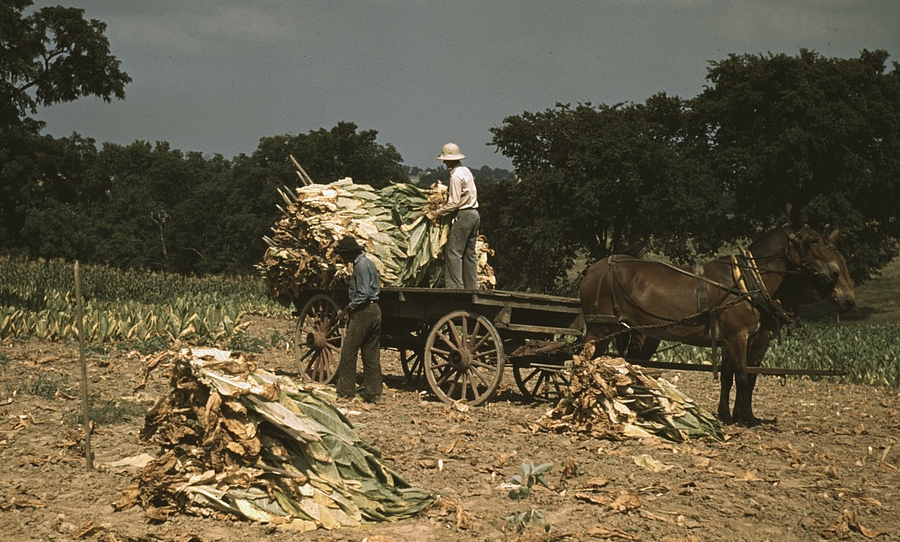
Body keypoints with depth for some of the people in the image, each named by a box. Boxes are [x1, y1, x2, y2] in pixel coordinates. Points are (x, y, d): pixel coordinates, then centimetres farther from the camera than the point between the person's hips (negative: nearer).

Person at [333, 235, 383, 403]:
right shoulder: (368, 263, 16)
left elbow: (364, 293, -20)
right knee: (371, 354, 10)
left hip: (363, 312, -10)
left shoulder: (361, 265, -13)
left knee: (348, 353, -4)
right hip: (374, 310, 10)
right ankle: (374, 394, 11)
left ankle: (345, 393, -2)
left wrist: (348, 308, -12)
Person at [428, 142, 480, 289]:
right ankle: (472, 287, 11)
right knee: (469, 253, 10)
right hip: (474, 214, 9)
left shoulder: (456, 176, -14)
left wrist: (436, 213, -11)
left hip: (463, 216, -9)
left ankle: (455, 286, -13)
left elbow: (454, 203, -18)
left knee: (453, 252, -8)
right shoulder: (467, 171, 15)